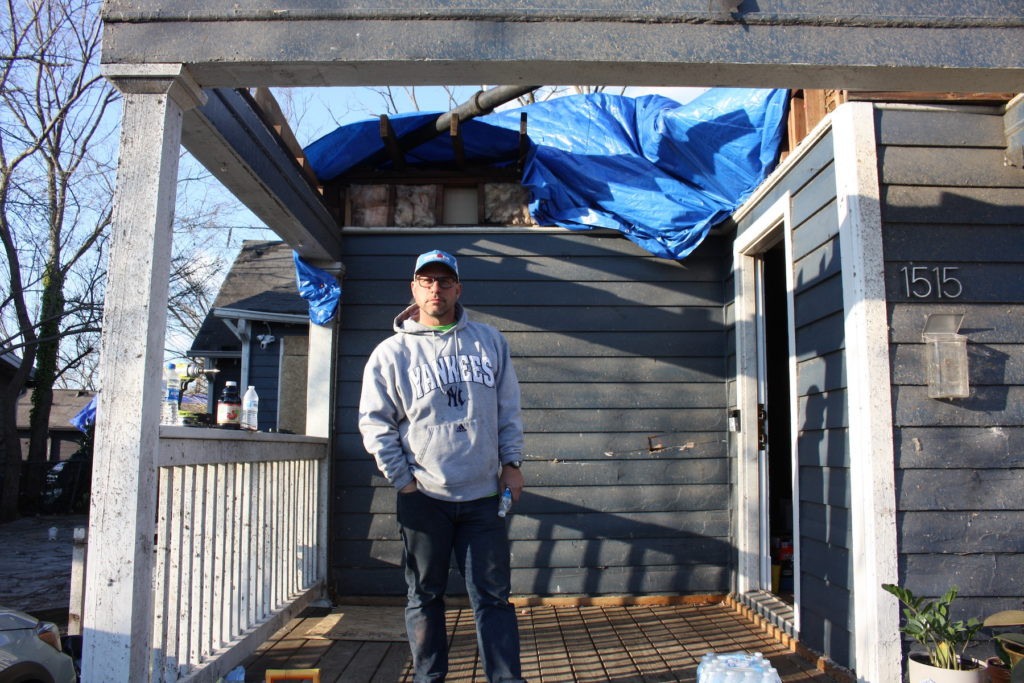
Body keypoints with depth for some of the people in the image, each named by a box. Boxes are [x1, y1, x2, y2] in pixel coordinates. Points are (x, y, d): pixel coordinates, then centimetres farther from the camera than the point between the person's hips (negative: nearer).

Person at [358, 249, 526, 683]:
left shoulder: (490, 342, 7)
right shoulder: (392, 352, -1)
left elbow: (509, 408, 12)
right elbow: (374, 423, 0)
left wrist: (511, 462, 6)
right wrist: (402, 479, -4)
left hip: (483, 495, 2)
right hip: (423, 498, -1)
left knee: (493, 595, 6)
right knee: (425, 595, 11)